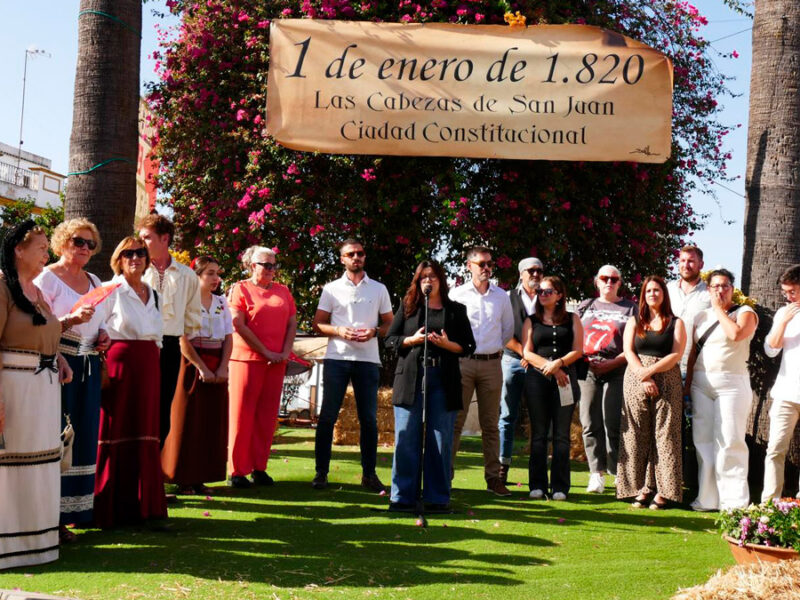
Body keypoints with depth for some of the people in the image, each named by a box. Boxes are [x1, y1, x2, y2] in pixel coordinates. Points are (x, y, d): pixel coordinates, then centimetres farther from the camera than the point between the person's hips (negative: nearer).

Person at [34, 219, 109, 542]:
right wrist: (71, 320, -23)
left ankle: (75, 511, 14)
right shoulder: (47, 278, -3)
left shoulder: (94, 282, 17)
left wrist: (102, 335, 5)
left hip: (87, 367, 7)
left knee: (83, 436, 7)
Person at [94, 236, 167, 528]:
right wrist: (102, 366, -14)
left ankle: (145, 506, 9)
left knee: (145, 433, 4)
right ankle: (111, 508, 4)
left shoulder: (153, 295, 16)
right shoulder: (111, 291, -1)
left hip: (148, 366, 5)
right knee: (116, 432, -3)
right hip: (119, 362, -5)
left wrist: (153, 359, 15)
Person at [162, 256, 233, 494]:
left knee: (213, 422, 5)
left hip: (217, 369, 6)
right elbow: (183, 340, -12)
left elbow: (228, 338, 9)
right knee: (189, 420, -2)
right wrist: (202, 368, -15)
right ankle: (185, 479, 5)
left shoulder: (221, 302, 12)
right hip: (192, 365, -6)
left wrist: (223, 368, -4)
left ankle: (201, 477, 11)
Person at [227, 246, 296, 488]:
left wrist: (285, 352, -4)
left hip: (276, 362, 5)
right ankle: (237, 471, 4)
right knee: (242, 414, -1)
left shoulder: (283, 291, 14)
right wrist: (266, 352, -12)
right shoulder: (240, 289, -1)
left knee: (267, 416, 7)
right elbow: (238, 325, -10)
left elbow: (292, 323, 12)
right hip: (247, 358, -5)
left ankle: (259, 468, 16)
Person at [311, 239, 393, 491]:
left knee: (369, 418, 3)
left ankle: (369, 473, 12)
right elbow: (317, 324, 7)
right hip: (337, 357, -1)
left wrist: (374, 331, -7)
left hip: (368, 359, 1)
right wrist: (339, 331, -12)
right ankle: (321, 472, 5)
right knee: (328, 415, -2)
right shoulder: (332, 289, 8)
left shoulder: (379, 289, 12)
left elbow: (390, 324, 13)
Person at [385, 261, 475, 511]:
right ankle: (402, 497, 5)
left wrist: (447, 344, -9)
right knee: (406, 438, -2)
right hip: (410, 377, 0)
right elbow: (390, 339, 10)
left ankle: (438, 498, 8)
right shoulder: (407, 307, 13)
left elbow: (468, 346, 9)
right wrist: (413, 339, -7)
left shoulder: (456, 310, 12)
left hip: (443, 380, 0)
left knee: (441, 439, 1)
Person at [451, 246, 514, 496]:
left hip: (491, 364, 2)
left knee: (490, 423, 5)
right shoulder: (457, 294, 4)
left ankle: (493, 476, 9)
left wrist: (496, 347, 12)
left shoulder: (501, 296, 11)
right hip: (463, 362, -2)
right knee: (455, 420, -4)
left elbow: (509, 328, 20)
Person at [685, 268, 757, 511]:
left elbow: (736, 334, -20)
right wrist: (687, 385, 8)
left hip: (732, 383, -5)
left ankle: (734, 500, -4)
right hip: (701, 383, 5)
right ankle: (708, 498, 11)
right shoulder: (701, 317, 16)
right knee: (703, 441, 4)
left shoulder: (745, 313, 2)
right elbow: (693, 352, 14)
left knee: (730, 441, -8)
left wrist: (720, 309, -8)